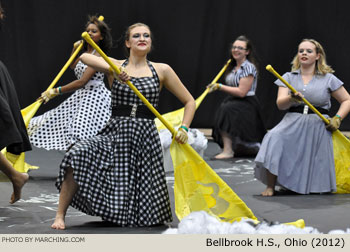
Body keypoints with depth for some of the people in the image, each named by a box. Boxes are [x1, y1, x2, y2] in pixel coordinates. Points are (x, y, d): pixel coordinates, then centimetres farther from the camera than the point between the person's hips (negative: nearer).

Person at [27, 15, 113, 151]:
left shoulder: (98, 55, -14)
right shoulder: (85, 54, 15)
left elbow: (82, 81, -23)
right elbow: (72, 66, 38)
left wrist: (56, 91, -24)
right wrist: (74, 49, 21)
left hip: (95, 98, -10)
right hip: (80, 97, 10)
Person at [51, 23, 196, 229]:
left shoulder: (162, 70, 5)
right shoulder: (116, 66, 4)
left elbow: (189, 101, 11)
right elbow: (85, 57, -14)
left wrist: (184, 128, -4)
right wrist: (113, 70, -27)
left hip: (146, 137, 0)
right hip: (115, 134, 0)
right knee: (78, 155, -29)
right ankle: (60, 216, -14)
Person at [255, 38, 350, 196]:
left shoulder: (328, 79, 6)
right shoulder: (288, 77, 9)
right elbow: (280, 104, -4)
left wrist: (337, 118, -5)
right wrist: (291, 98, -26)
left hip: (318, 127, -1)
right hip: (293, 124, 1)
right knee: (274, 139, -32)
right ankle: (270, 187, -24)